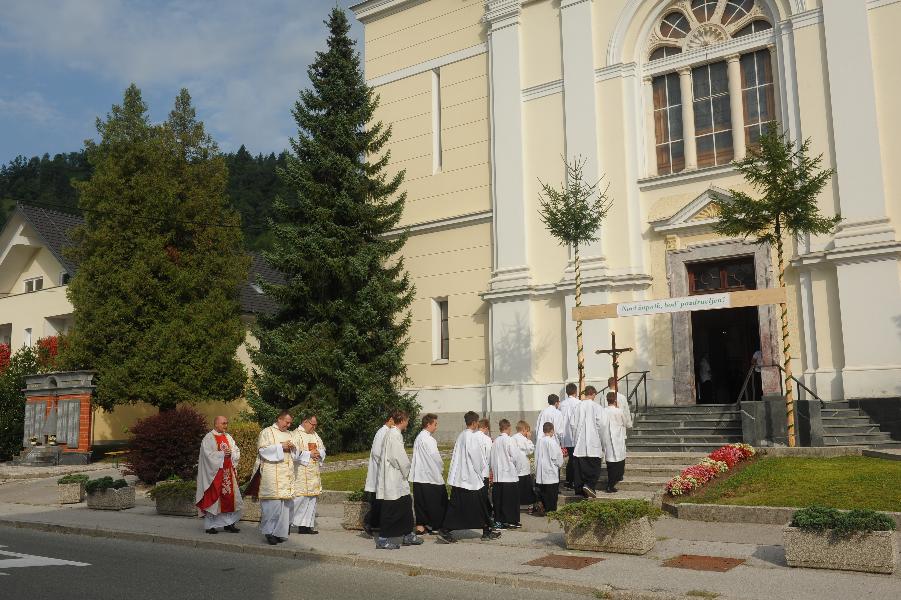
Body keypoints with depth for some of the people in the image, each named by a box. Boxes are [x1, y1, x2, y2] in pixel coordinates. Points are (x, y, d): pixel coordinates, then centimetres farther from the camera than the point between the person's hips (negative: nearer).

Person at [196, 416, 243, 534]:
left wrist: (230, 454, -9)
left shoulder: (228, 437, 14)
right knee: (213, 497, -3)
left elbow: (237, 451, 11)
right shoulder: (208, 438, -6)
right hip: (214, 472, -6)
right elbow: (208, 454, -16)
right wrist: (223, 454, -16)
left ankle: (228, 523, 11)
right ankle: (209, 525, 5)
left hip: (228, 472, 6)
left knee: (229, 497, 4)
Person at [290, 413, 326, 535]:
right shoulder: (296, 435, -7)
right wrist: (309, 454, -14)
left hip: (313, 474, 8)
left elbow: (323, 449, 18)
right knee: (298, 498, -10)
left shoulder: (315, 435, 16)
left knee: (311, 499, 7)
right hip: (300, 473, -7)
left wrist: (318, 453, -4)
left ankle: (306, 525, 13)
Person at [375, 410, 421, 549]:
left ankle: (408, 535, 22)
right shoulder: (394, 434, -17)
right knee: (391, 509, -4)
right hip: (393, 479, -10)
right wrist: (406, 472, -5)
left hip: (396, 480, 10)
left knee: (406, 504, 14)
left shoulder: (391, 433, 14)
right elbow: (399, 457, -20)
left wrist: (404, 472, 14)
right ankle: (383, 539, 3)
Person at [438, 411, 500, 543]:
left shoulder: (460, 436, 10)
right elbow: (477, 458, -15)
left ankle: (445, 531, 1)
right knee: (480, 505, 5)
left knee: (455, 506, 7)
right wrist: (481, 472, 2)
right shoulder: (473, 437, -15)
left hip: (457, 478, 8)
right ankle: (487, 531, 14)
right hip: (471, 478, -8)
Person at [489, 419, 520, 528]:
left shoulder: (495, 442, 3)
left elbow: (492, 459, 6)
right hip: (510, 475, -5)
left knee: (498, 500, 9)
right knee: (511, 499, 3)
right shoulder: (510, 440, -11)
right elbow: (515, 457, -11)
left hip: (498, 476, 5)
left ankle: (499, 521, 11)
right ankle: (511, 521, 5)